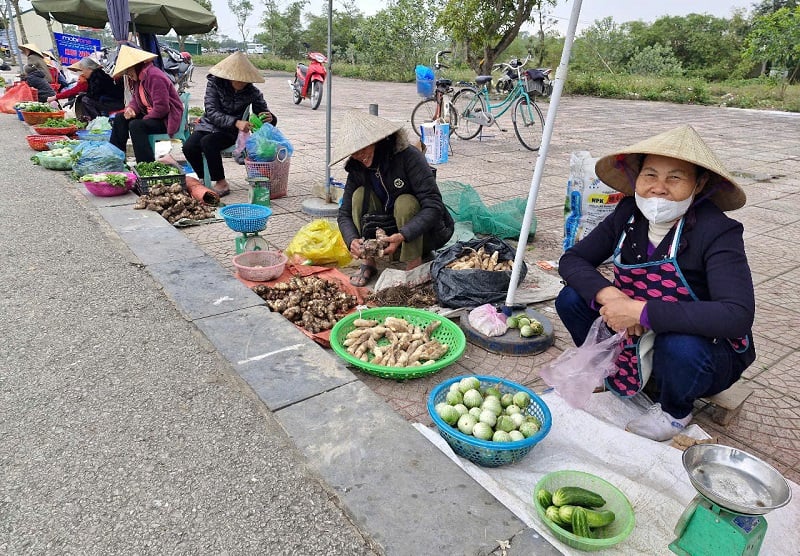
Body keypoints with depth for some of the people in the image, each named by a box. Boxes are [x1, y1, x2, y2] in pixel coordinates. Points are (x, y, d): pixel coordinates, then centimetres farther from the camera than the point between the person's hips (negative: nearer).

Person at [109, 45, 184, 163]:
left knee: (135, 126, -30)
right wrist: (130, 108, -4)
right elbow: (136, 99, 20)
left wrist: (145, 119, -16)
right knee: (120, 118, 8)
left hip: (167, 119, -11)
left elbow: (161, 108, -26)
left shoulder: (154, 76, -21)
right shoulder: (137, 77, 11)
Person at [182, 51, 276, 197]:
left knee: (208, 142, -31)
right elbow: (212, 113, -19)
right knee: (189, 147, -23)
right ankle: (203, 179, 4)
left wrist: (269, 118, -31)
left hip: (231, 131, -2)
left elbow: (264, 114, -3)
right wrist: (236, 122, -37)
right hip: (209, 124, 2)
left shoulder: (251, 92, -9)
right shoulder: (214, 83, -11)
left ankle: (222, 183, -17)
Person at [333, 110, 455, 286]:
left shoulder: (408, 157, -23)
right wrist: (352, 240, -26)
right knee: (360, 194, -16)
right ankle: (368, 262, -13)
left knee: (405, 202, -33)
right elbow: (344, 214, -4)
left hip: (424, 233, -4)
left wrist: (402, 236, -40)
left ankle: (414, 270, -23)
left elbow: (434, 206, -29)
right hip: (388, 233, 4)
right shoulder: (356, 170, -6)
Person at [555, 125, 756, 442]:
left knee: (679, 345, -37)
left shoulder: (718, 232, -25)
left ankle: (674, 412, 0)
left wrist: (642, 311, -39)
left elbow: (738, 316, -36)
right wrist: (608, 295, -29)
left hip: (705, 352, -4)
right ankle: (615, 375, 11)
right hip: (639, 338, 4)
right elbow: (571, 260, -9)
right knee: (571, 298, -13)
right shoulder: (628, 215, -10)